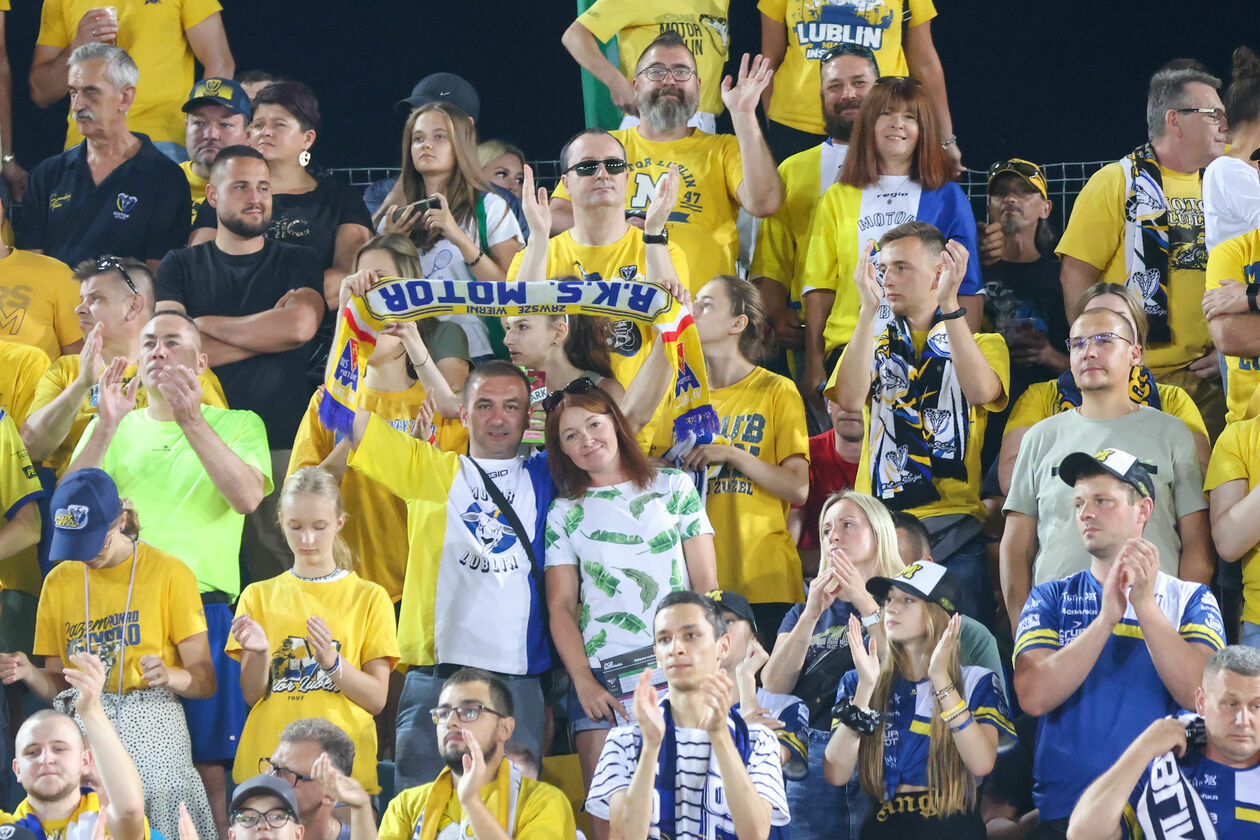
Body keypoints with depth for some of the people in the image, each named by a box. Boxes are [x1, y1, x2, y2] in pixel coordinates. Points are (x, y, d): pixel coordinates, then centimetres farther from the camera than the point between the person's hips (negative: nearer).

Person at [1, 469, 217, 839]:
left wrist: (170, 676, -22)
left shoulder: (169, 573, 1)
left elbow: (205, 679, -1)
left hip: (152, 729, -3)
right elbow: (58, 684, 16)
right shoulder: (59, 581, 13)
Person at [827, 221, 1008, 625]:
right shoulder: (873, 344, 19)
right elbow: (849, 398, -4)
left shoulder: (983, 344, 14)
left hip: (954, 530, -1)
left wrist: (949, 304, -15)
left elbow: (981, 390, -11)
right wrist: (869, 307, -8)